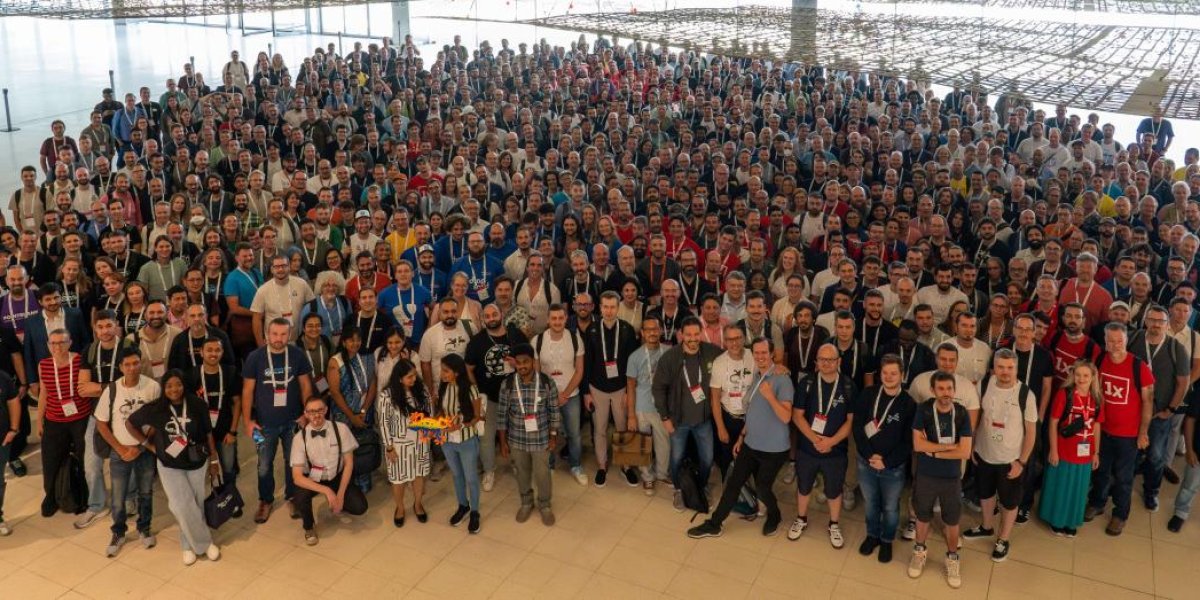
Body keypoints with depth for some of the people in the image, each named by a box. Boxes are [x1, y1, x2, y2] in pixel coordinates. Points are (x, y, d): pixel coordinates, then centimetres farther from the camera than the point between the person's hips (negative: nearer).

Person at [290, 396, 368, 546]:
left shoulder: (341, 429, -18)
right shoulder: (301, 437, -20)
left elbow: (348, 463, -8)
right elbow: (297, 477, -21)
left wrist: (340, 494, -15)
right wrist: (326, 491, -32)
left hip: (337, 478, 1)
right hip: (312, 480, -1)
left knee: (360, 507, -19)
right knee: (300, 498, -33)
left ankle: (338, 507, 19)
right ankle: (309, 527, 3)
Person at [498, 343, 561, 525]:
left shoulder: (547, 382, -15)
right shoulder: (507, 384, -13)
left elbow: (554, 412, -6)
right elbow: (502, 415, -5)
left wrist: (553, 437, -3)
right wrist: (503, 441, -2)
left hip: (541, 439, -1)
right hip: (516, 440, 1)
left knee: (542, 474, 13)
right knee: (522, 473, 20)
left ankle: (545, 505, 38)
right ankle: (526, 502, 44)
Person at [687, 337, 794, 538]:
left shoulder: (782, 380, -19)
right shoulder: (756, 377, 6)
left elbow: (786, 417, -27)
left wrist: (770, 396, -39)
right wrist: (742, 436, 16)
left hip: (774, 449, -7)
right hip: (750, 444, 7)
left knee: (763, 489, 8)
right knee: (733, 483, 9)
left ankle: (774, 517, 38)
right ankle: (713, 524, 18)